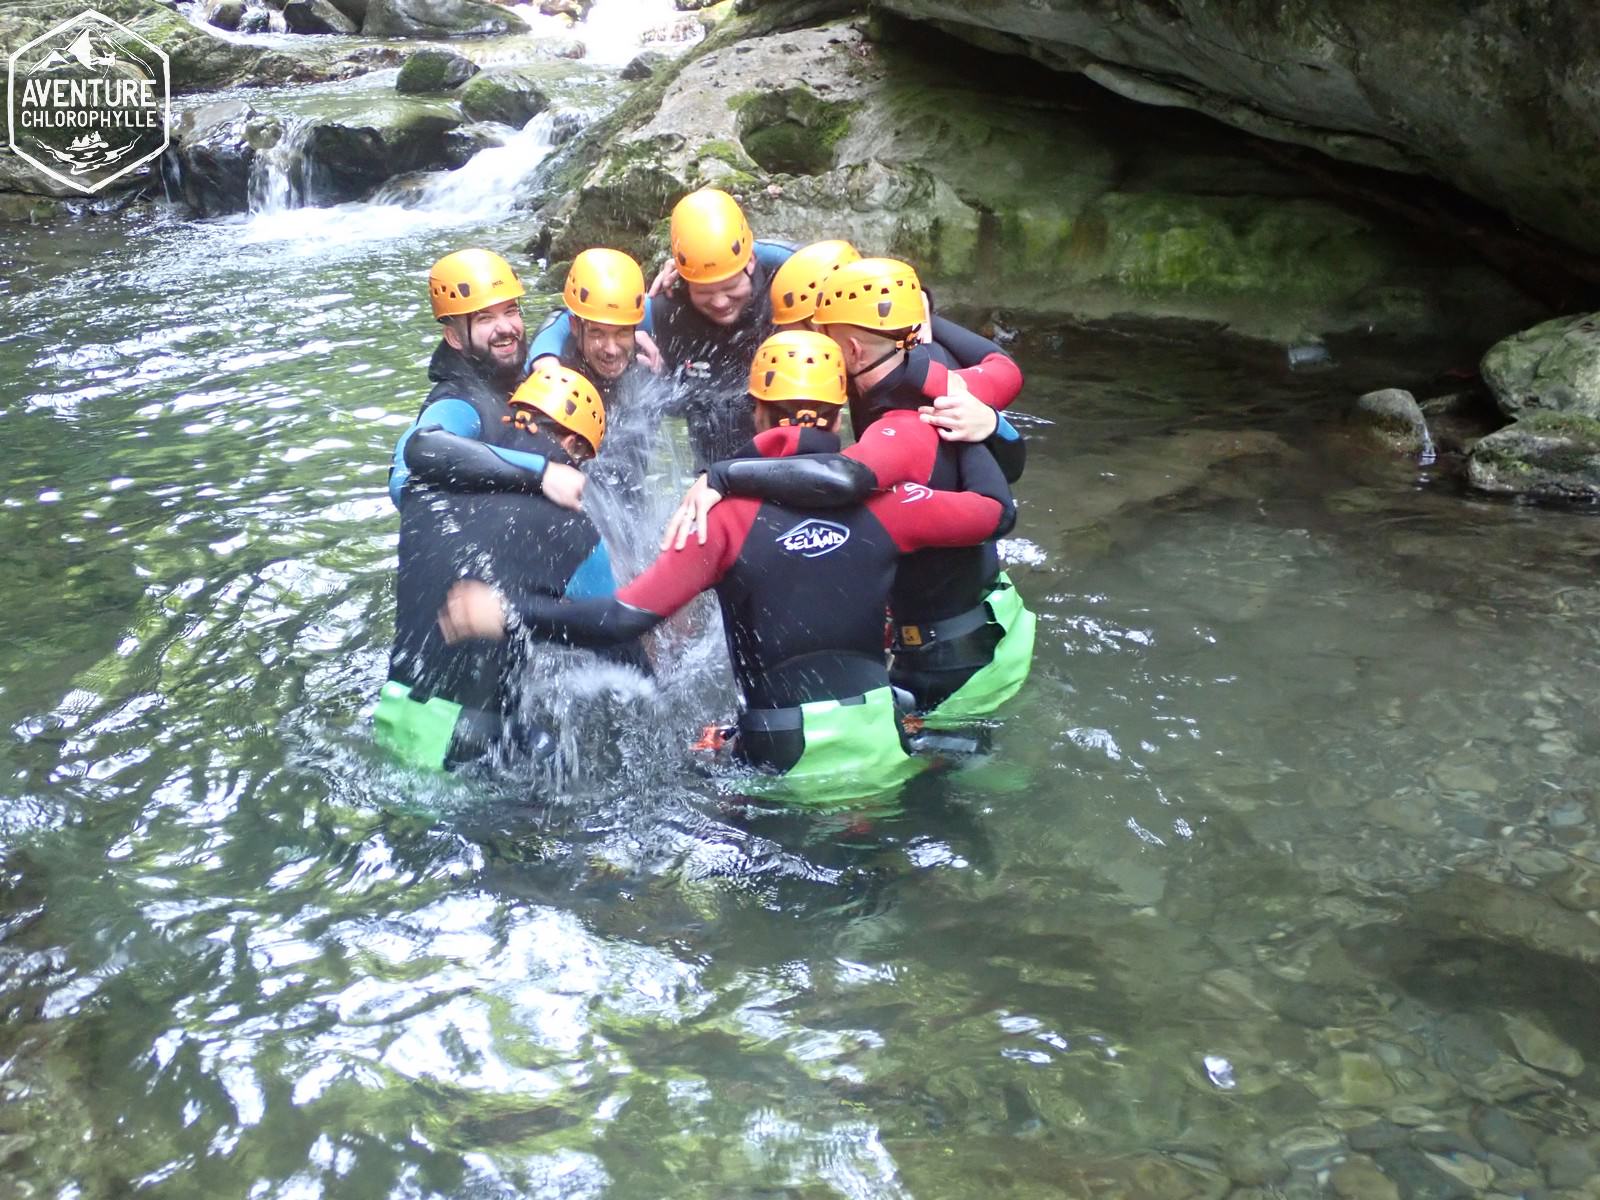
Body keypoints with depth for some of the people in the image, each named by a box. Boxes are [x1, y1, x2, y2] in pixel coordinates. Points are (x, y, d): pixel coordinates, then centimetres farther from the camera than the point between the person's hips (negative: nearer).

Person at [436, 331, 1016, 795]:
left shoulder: (730, 515, -13)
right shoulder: (879, 500, -7)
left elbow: (626, 618, -20)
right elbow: (997, 510, 4)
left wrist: (509, 613, -12)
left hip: (783, 762, -2)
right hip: (882, 751, 3)